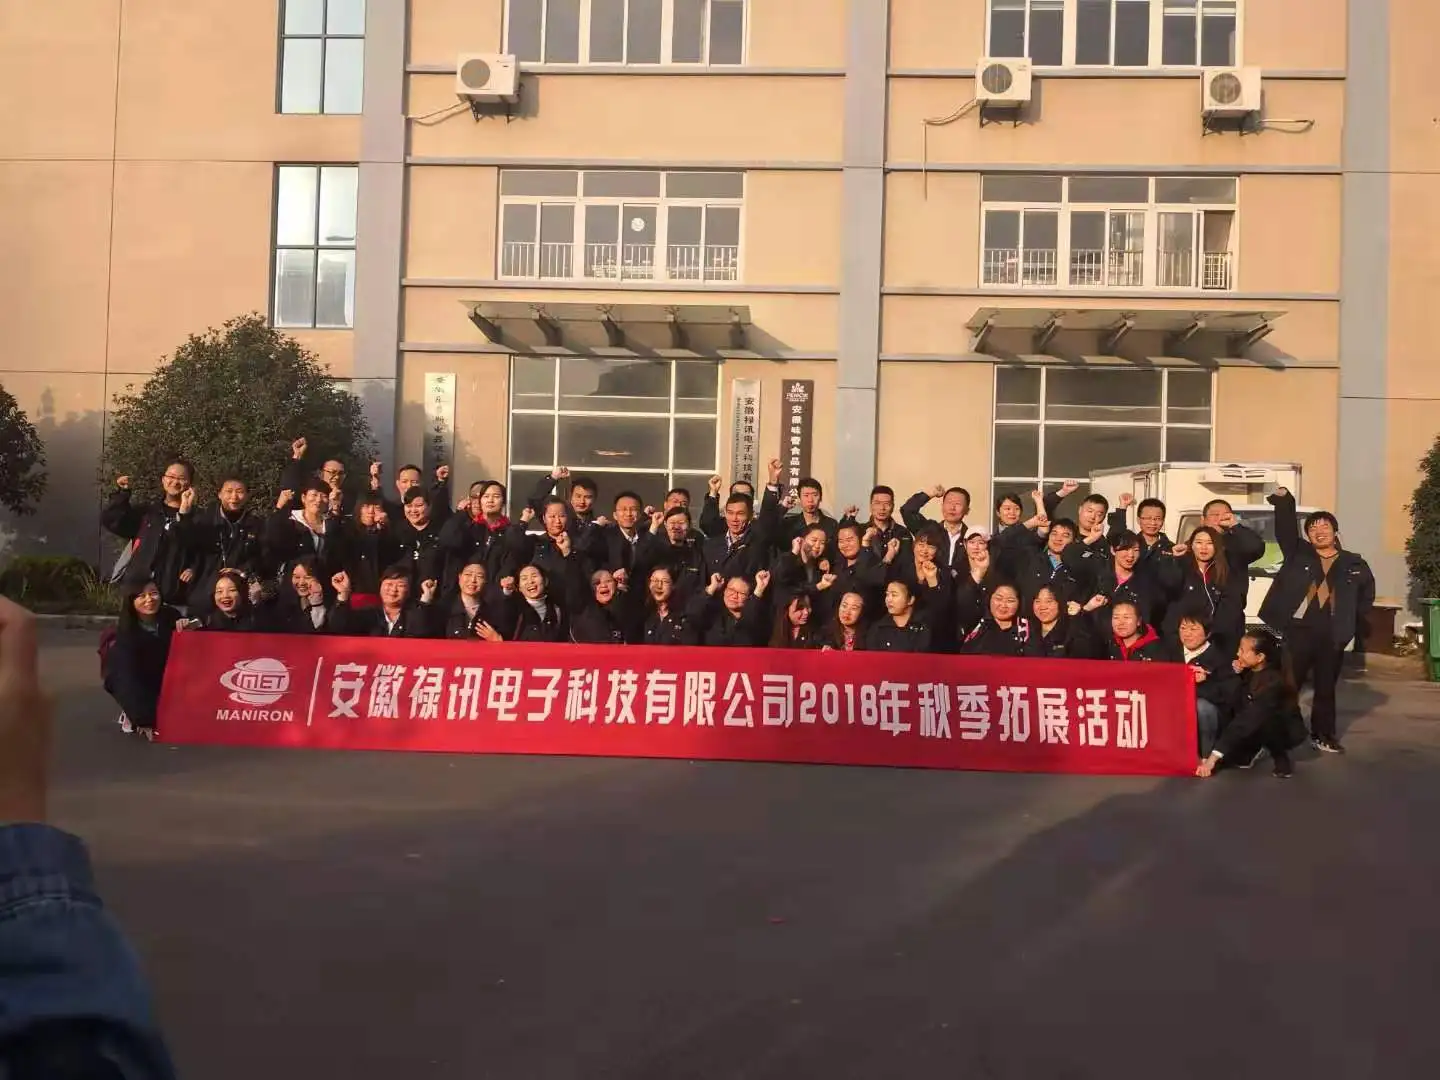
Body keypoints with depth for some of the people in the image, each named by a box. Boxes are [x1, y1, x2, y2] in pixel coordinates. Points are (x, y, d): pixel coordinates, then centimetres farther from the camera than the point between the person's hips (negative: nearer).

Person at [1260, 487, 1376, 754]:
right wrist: (1284, 501, -25)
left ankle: (1323, 736, 25)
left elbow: (1367, 594, 18)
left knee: (1326, 688, 13)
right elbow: (1285, 529, -10)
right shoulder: (1298, 553, 4)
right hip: (1297, 631, -2)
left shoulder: (1353, 564, 8)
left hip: (1332, 636, 2)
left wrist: (1351, 624, 9)